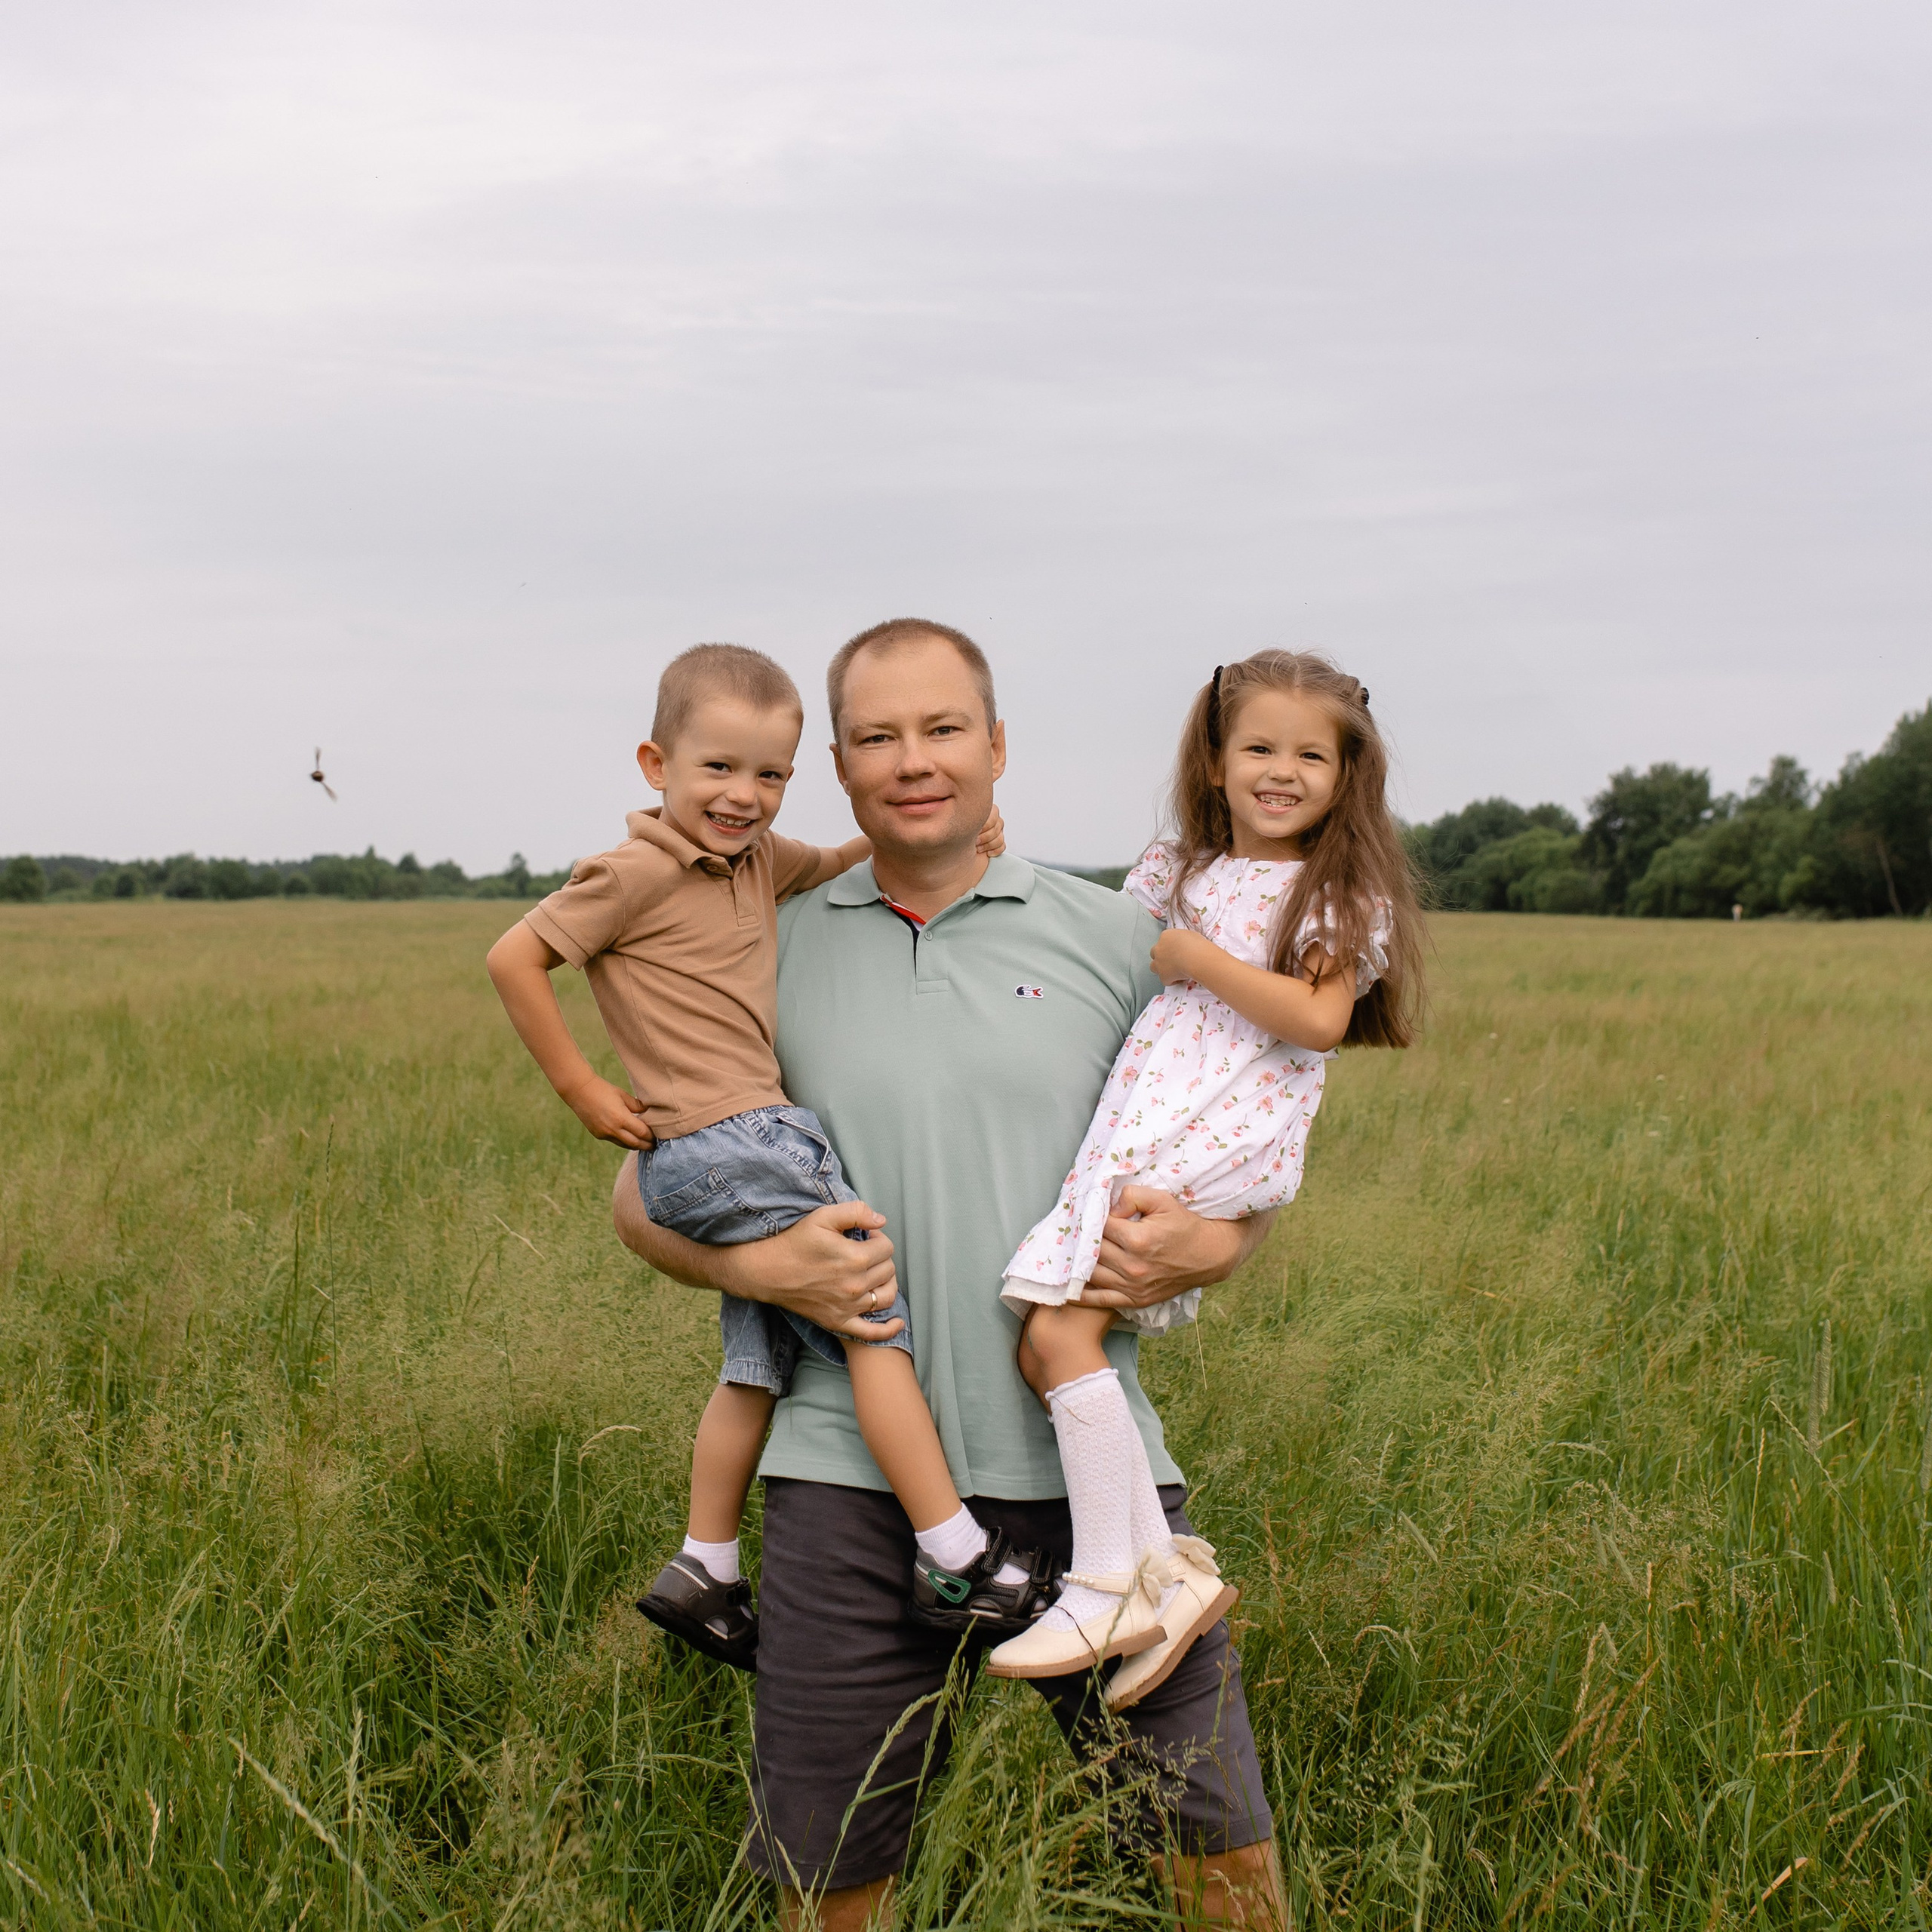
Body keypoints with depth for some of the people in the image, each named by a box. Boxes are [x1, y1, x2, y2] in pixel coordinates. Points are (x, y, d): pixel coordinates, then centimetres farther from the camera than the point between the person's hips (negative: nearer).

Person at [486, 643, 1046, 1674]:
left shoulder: (757, 859, 13)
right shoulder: (642, 873, -11)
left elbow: (839, 865, 30)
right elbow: (514, 957, -10)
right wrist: (581, 1090, -9)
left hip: (764, 1143, 10)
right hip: (720, 1148, -10)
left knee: (759, 1363, 17)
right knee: (877, 1316, -12)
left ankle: (703, 1572, 27)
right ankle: (958, 1562, -10)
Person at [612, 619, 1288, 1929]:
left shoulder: (1117, 941, 7)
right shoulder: (771, 956, 8)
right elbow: (646, 1193, 14)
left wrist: (1205, 1248, -9)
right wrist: (756, 1267, -6)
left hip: (1086, 1464, 0)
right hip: (853, 1476, 1)